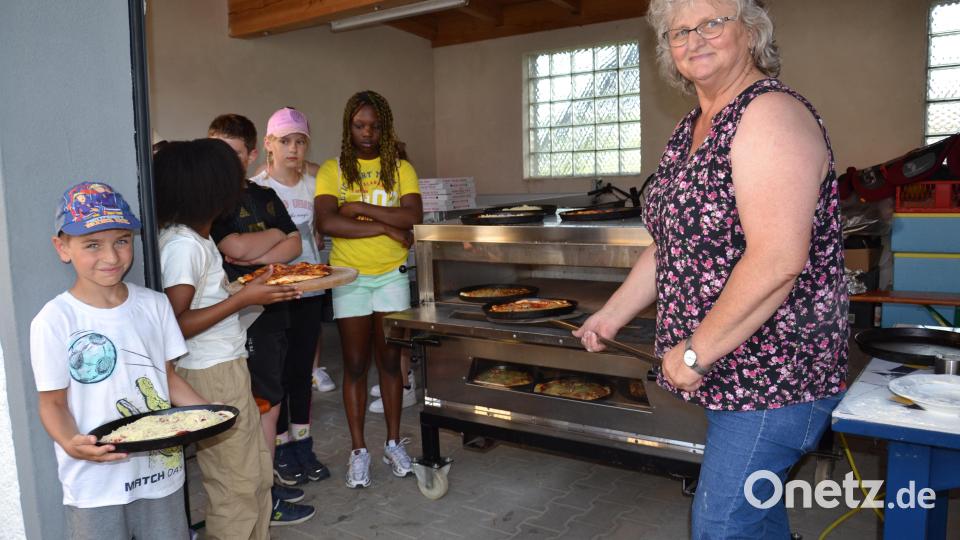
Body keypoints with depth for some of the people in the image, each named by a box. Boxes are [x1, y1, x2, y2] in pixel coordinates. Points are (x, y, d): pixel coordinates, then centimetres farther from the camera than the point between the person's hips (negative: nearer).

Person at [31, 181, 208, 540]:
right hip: (95, 483, -3)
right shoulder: (54, 321, -13)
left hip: (162, 469, 4)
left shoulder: (154, 304, -1)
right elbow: (53, 402, -6)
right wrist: (71, 444, -25)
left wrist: (207, 411, -9)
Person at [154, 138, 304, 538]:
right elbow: (175, 326, -22)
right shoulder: (183, 245, -19)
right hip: (210, 375, -10)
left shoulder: (195, 238, 10)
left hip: (227, 367, 10)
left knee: (257, 473, 19)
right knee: (236, 484, 3)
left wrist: (249, 285, 12)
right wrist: (243, 299, -22)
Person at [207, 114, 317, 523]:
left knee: (268, 404, 14)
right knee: (263, 407, -1)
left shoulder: (264, 196, 14)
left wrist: (258, 257, -10)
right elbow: (236, 247, -21)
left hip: (273, 309, 7)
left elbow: (294, 246, 8)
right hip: (243, 317, -7)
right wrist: (274, 234, -2)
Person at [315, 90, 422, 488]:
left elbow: (413, 217, -12)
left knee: (390, 361, 9)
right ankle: (358, 451, 19)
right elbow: (327, 223, -16)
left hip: (392, 275, 1)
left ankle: (393, 442, 25)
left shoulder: (400, 168, 4)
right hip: (349, 276, -1)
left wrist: (359, 207, -15)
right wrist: (386, 226, -15)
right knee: (355, 365, 6)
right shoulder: (332, 170, 0)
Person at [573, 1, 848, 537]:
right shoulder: (692, 129, 11)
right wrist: (612, 315, 16)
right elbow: (674, 242, 17)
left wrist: (696, 352, -20)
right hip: (732, 371, 9)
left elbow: (777, 261, -27)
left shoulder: (771, 115, -18)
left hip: (775, 372, -9)